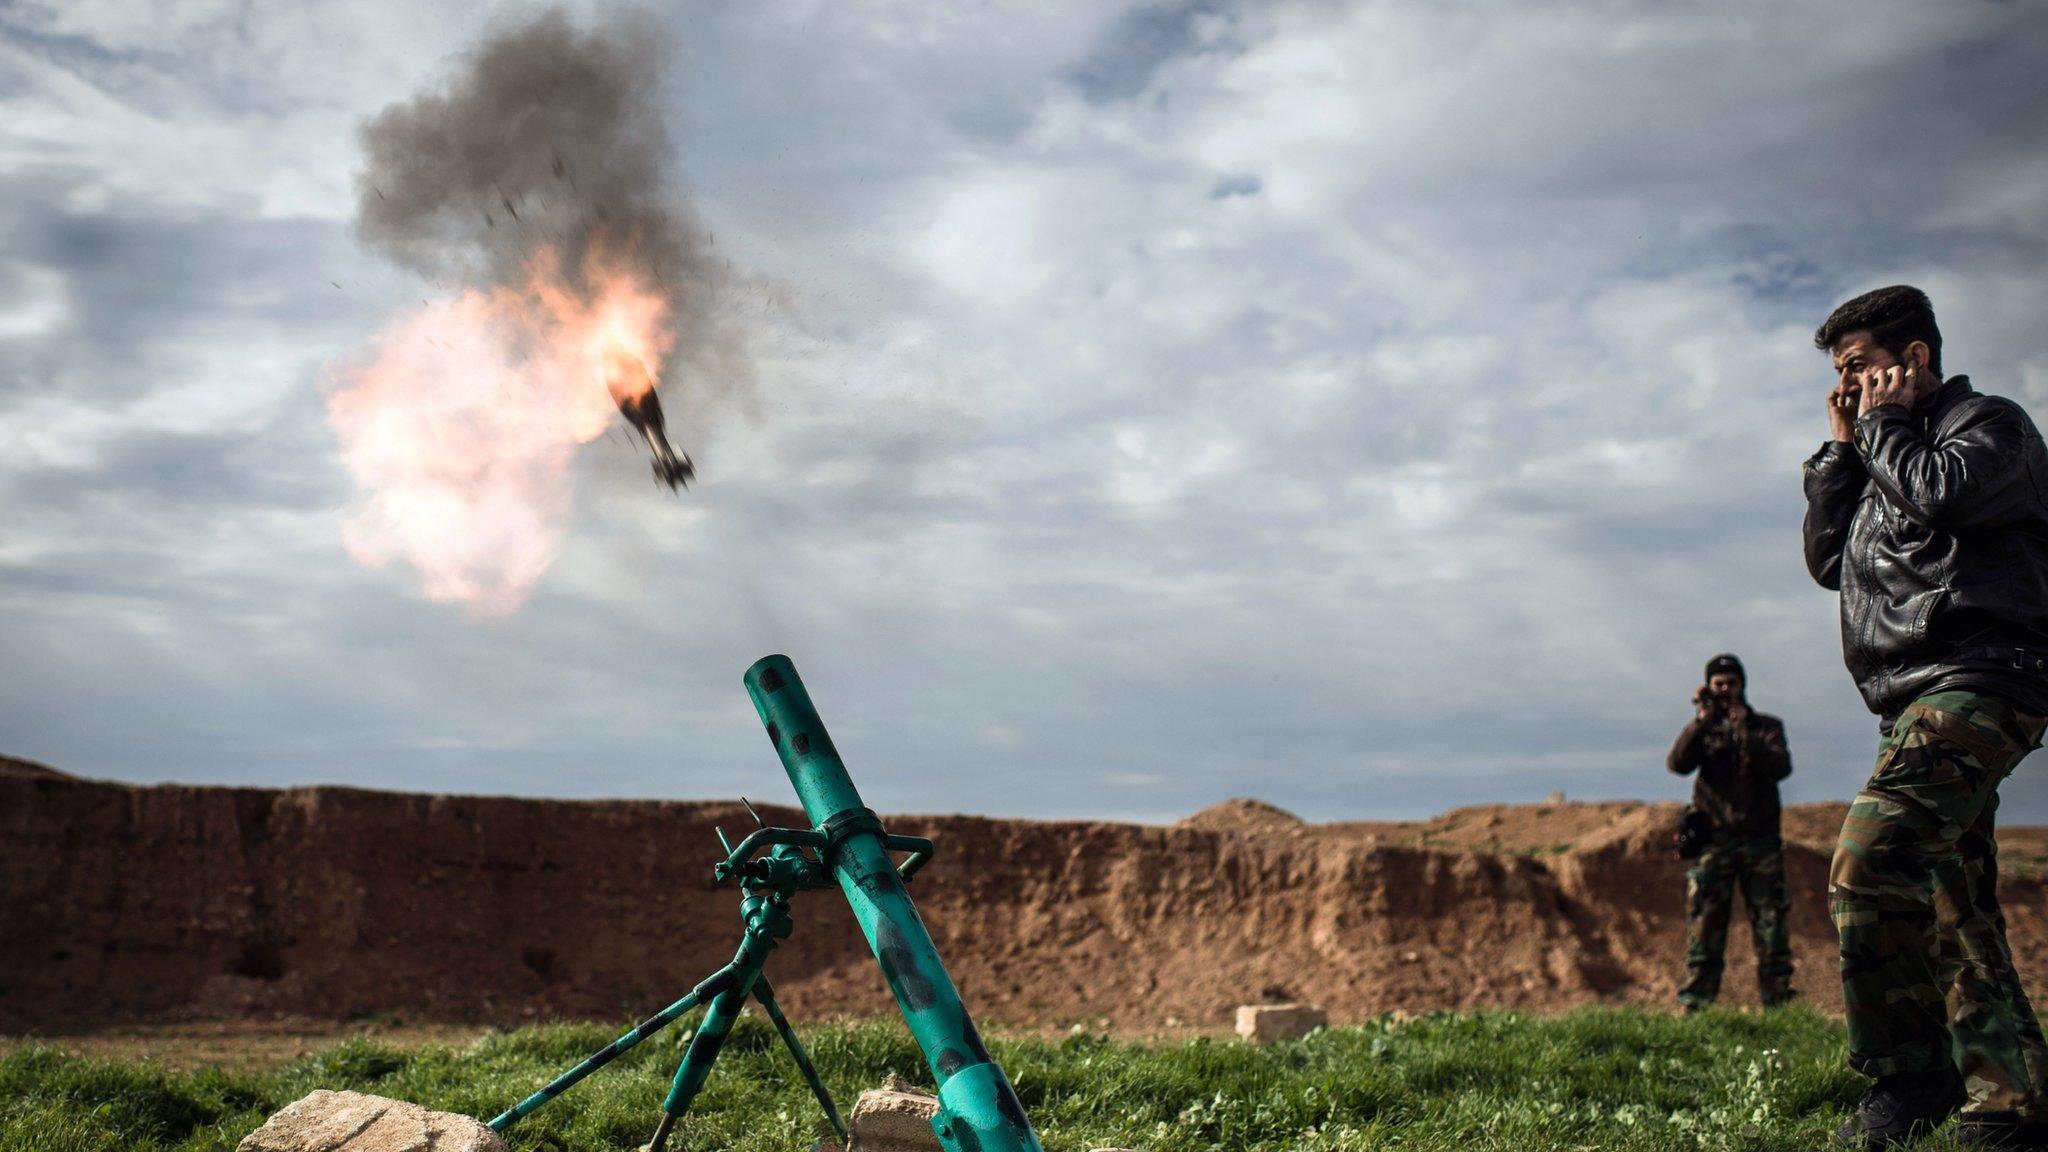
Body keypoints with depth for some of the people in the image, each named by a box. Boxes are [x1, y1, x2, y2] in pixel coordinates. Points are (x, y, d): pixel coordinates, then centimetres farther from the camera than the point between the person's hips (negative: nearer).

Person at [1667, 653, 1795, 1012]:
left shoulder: (1766, 726, 12)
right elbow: (1678, 763, -7)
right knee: (1703, 929, -2)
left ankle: (1779, 1005, 6)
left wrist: (1744, 733, -17)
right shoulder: (1702, 729, 12)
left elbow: (1781, 767, -7)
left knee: (1772, 928, 0)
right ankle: (1693, 1007, -1)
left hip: (1760, 842, 0)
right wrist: (1704, 719, -13)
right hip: (1713, 842, 0)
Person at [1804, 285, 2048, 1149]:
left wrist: (1884, 421, -1)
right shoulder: (1891, 452, 27)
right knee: (1954, 915, 7)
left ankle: (1910, 1069, -19)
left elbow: (1941, 495, -18)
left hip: (1973, 682, -10)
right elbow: (1827, 559, 21)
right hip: (1919, 707, 10)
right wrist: (1841, 448, 15)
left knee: (1869, 862, -26)